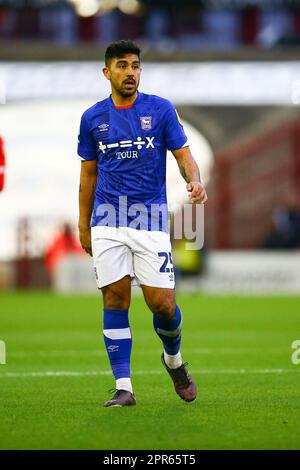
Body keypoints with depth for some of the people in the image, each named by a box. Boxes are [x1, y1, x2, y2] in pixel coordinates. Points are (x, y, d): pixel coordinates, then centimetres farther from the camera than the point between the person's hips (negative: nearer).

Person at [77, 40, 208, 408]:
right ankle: (123, 387, -2)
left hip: (150, 216, -1)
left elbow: (183, 154, 2)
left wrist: (195, 181, -21)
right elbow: (89, 174, 15)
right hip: (108, 218, 1)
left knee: (162, 303, -6)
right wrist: (84, 226, 15)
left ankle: (173, 359, 26)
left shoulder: (161, 110, 3)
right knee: (115, 298, -6)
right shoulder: (93, 118, 8)